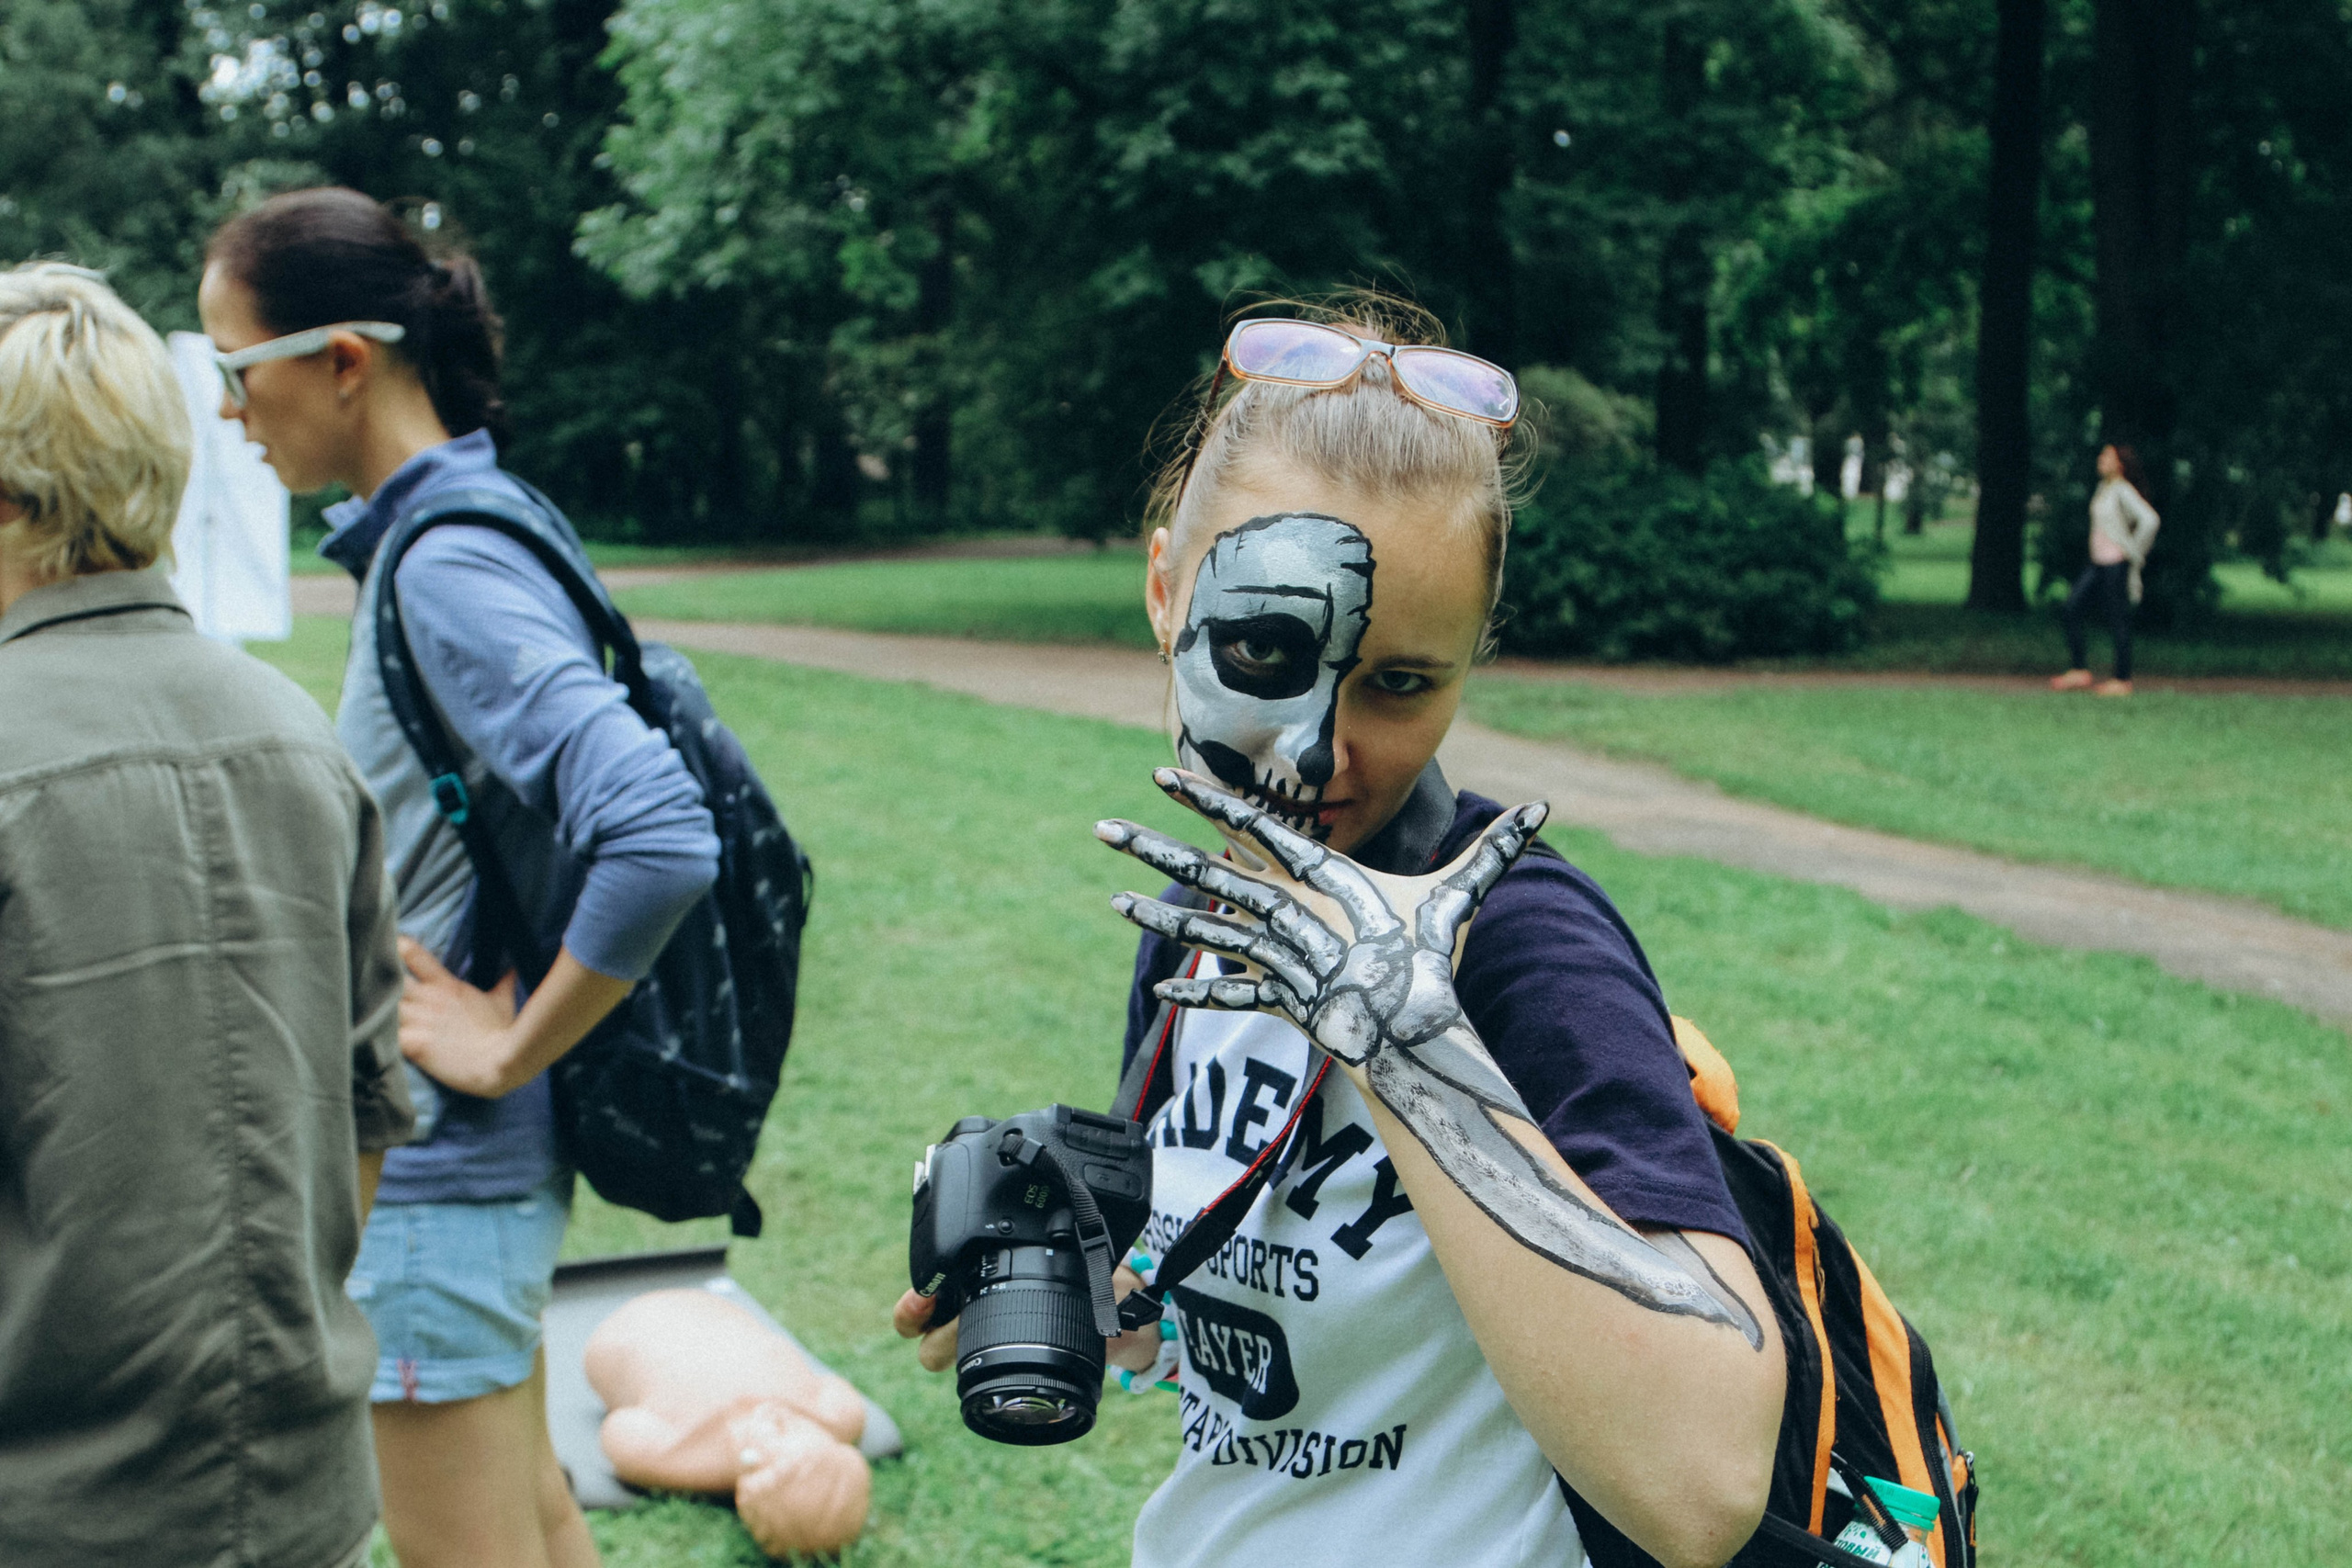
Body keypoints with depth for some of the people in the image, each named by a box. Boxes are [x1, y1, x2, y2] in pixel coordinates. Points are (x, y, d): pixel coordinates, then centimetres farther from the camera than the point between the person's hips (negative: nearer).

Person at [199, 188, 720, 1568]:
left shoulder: (446, 571, -22)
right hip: (469, 1152, 10)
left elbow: (664, 840, -34)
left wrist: (510, 1051, -22)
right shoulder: (435, 534, 6)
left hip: (441, 1165, -10)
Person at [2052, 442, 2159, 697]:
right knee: (2072, 606, 2)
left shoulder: (2123, 491, -14)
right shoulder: (2103, 488, 11)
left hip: (2117, 563, -9)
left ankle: (2123, 681, 6)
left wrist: (2134, 552, -16)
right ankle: (2079, 670, 6)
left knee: (2118, 619, -2)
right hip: (2098, 561, 9)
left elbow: (2149, 520, -26)